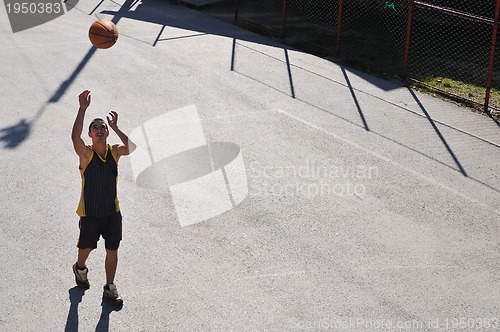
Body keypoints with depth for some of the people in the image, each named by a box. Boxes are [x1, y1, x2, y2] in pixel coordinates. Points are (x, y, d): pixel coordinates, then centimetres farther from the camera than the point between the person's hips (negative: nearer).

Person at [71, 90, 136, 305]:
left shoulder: (114, 151, -3)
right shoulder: (86, 154, -13)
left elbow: (132, 148, -23)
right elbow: (75, 136, -33)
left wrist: (115, 128, -25)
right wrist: (83, 109, -38)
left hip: (112, 211, 3)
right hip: (89, 212, -2)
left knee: (112, 251, 8)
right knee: (86, 247, 17)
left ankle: (110, 288, 23)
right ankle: (80, 269, 49)